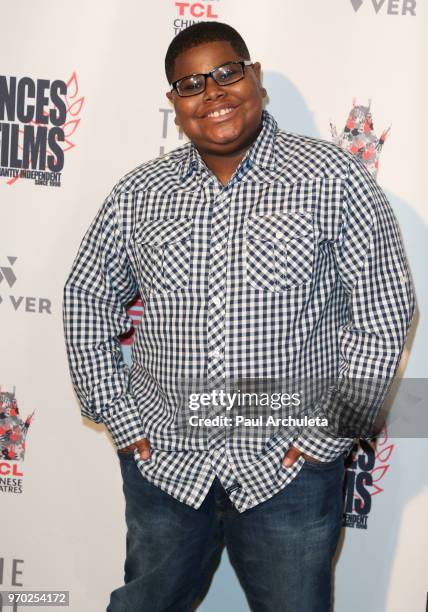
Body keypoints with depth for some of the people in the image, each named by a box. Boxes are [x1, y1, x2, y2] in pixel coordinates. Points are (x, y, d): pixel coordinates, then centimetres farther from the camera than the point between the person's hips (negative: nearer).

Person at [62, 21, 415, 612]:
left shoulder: (335, 177, -7)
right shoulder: (138, 192, 2)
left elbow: (384, 314, -6)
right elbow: (88, 300, 10)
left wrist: (328, 435, -8)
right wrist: (119, 417, 3)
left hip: (289, 468, -2)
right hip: (163, 458, 3)